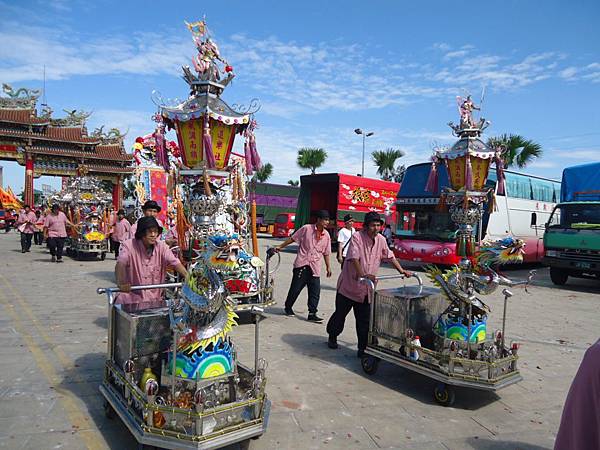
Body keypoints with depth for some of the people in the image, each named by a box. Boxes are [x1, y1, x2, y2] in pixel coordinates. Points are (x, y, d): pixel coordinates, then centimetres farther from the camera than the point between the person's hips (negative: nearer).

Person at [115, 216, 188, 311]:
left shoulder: (161, 246, 0)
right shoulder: (128, 246, -9)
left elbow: (174, 262, -9)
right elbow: (120, 263, -25)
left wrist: (188, 277, -26)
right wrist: (121, 283, -43)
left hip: (155, 299, 2)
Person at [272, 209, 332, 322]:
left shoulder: (326, 235, 7)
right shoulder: (306, 228, -5)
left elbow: (326, 253, 15)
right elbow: (292, 238, 2)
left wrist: (328, 267, 16)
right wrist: (280, 247, 2)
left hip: (315, 267, 4)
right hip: (302, 264, -3)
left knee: (315, 291, -2)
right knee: (295, 288, 5)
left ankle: (312, 314, 6)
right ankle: (288, 308, 26)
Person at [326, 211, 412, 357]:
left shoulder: (381, 240, 2)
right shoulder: (357, 237, -18)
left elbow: (390, 256, 13)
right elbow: (354, 258, -28)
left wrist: (402, 271, 6)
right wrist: (363, 275, -39)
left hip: (365, 289, 4)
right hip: (349, 284, -4)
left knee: (364, 320, 3)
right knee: (340, 313, 13)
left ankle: (363, 348, 12)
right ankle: (332, 336, 37)